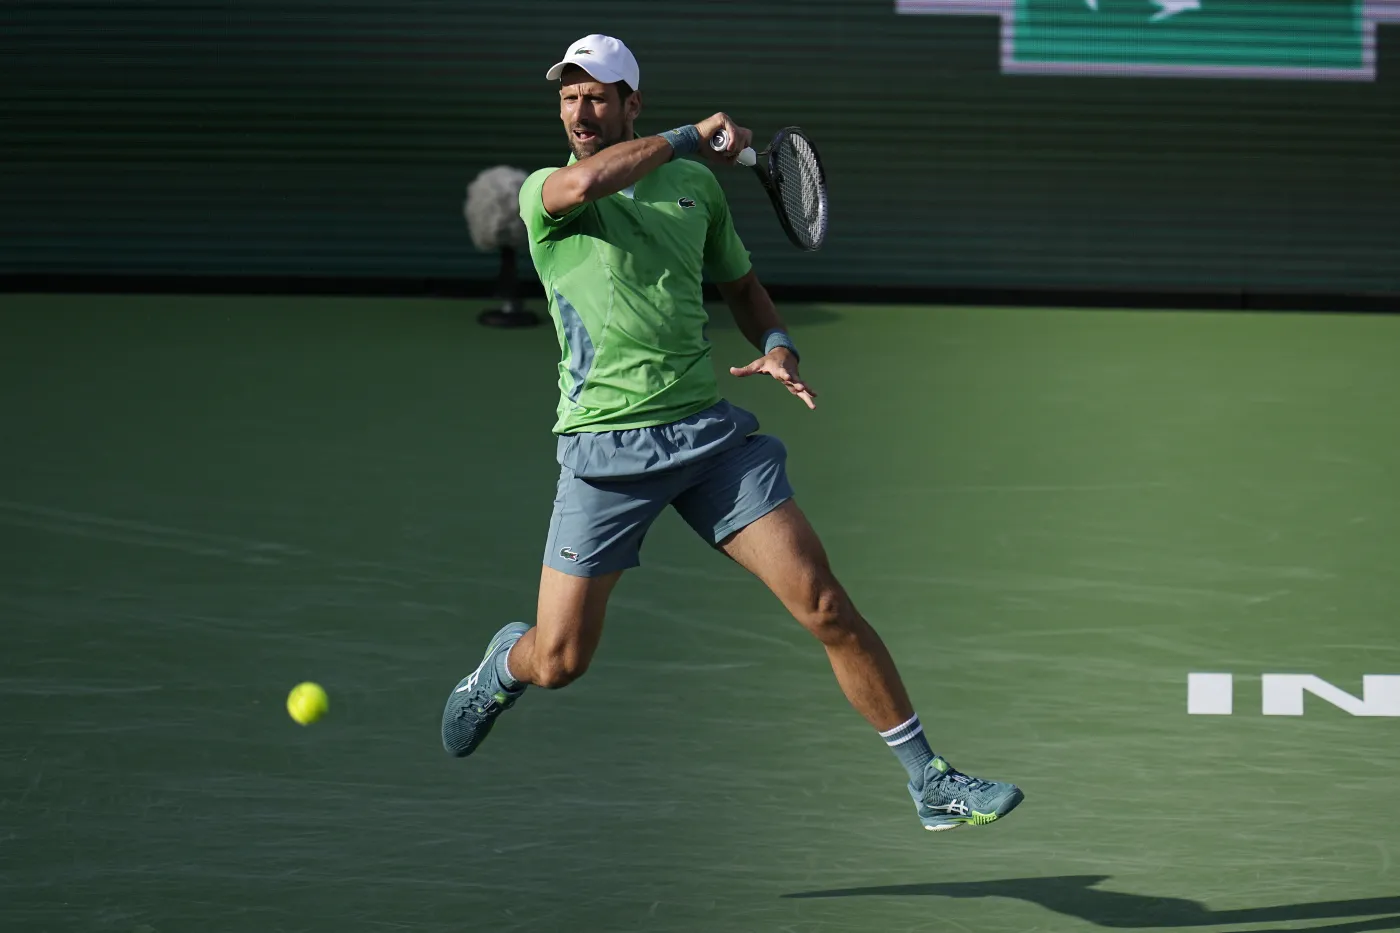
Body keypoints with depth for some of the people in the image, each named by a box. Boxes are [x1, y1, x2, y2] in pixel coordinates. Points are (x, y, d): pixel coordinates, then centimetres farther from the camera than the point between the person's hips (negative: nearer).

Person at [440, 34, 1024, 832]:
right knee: (558, 662, -2)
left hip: (709, 430, 2)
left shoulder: (696, 185, 11)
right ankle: (504, 662, 36)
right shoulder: (544, 193, 0)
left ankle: (931, 782, 0)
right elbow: (587, 182, -25)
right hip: (607, 448, -2)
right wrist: (690, 137, -13)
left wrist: (779, 349, 3)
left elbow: (743, 287, 24)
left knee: (825, 606, -8)